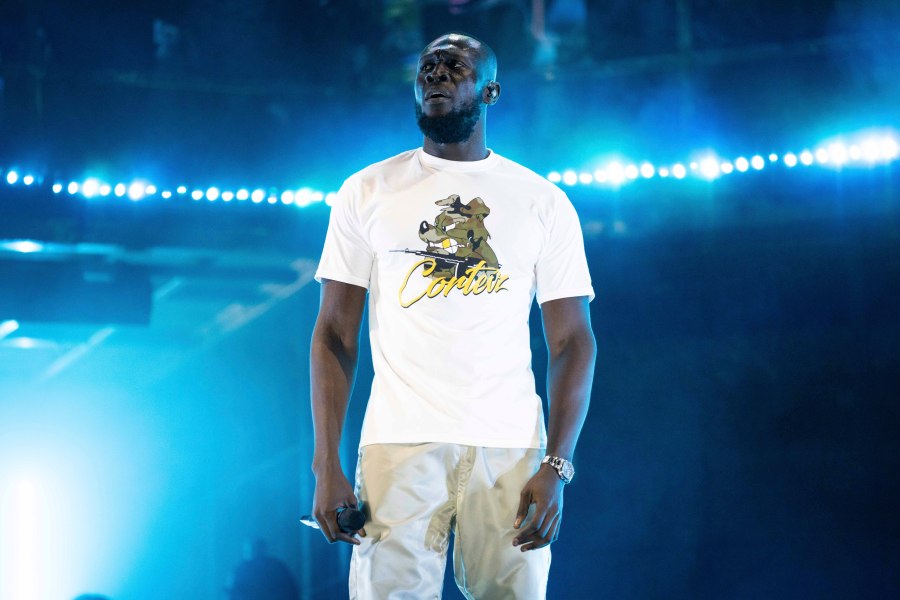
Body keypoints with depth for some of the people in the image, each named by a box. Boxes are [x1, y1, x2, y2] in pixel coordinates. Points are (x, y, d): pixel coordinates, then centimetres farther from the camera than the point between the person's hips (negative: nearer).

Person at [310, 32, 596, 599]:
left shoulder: (545, 202, 7)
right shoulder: (367, 191, 8)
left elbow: (573, 341, 5)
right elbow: (335, 334, 6)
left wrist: (557, 467, -8)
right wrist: (327, 466, -5)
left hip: (511, 446, 0)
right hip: (399, 445, 0)